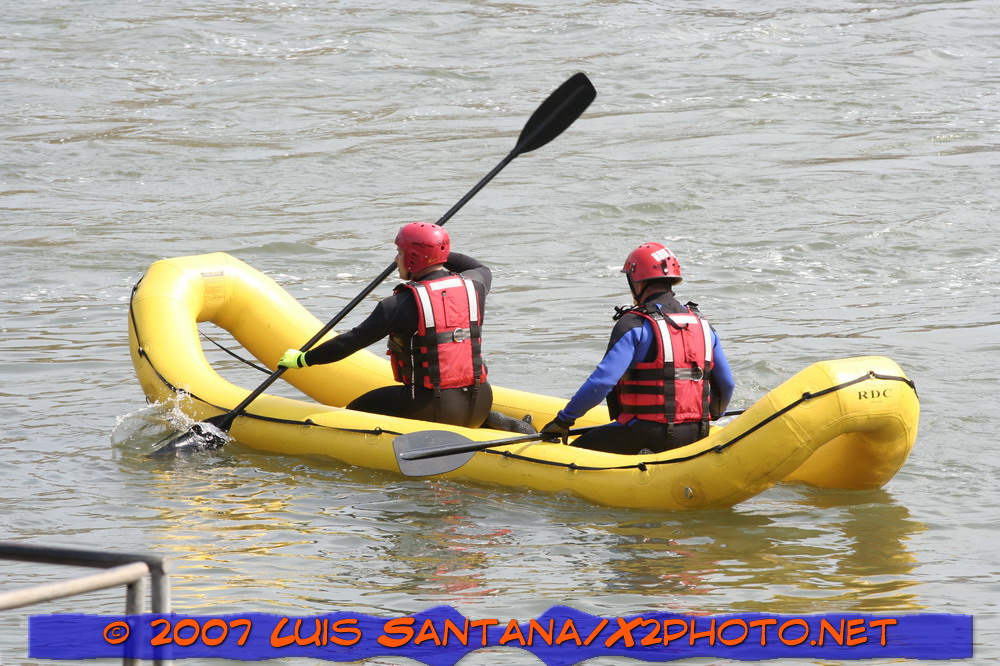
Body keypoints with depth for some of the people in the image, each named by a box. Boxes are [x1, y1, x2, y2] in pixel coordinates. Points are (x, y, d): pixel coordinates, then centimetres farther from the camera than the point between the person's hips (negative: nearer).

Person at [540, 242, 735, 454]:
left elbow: (602, 380, -18)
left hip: (646, 434, -7)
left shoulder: (634, 325, -9)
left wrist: (564, 420, -9)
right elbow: (726, 384, 15)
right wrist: (711, 416, 35)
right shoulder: (701, 324, 10)